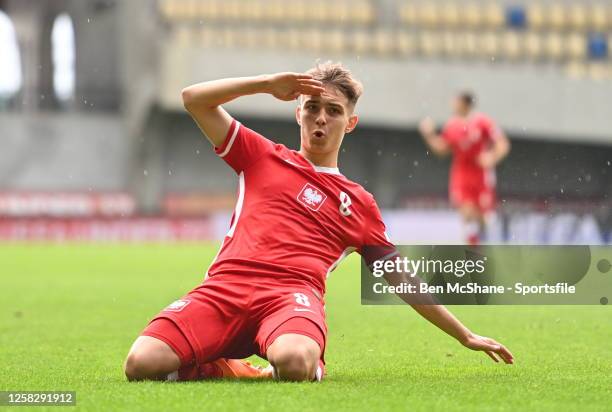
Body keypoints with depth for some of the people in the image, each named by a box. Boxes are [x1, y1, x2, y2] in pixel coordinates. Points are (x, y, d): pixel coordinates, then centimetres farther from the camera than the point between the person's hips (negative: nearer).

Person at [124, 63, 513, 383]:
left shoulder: (360, 204, 24)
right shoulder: (262, 156, 24)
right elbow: (194, 98, 18)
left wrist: (467, 337, 28)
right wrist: (269, 83, 11)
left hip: (293, 294, -1)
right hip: (225, 286, 1)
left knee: (293, 362, -41)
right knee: (142, 364, -27)